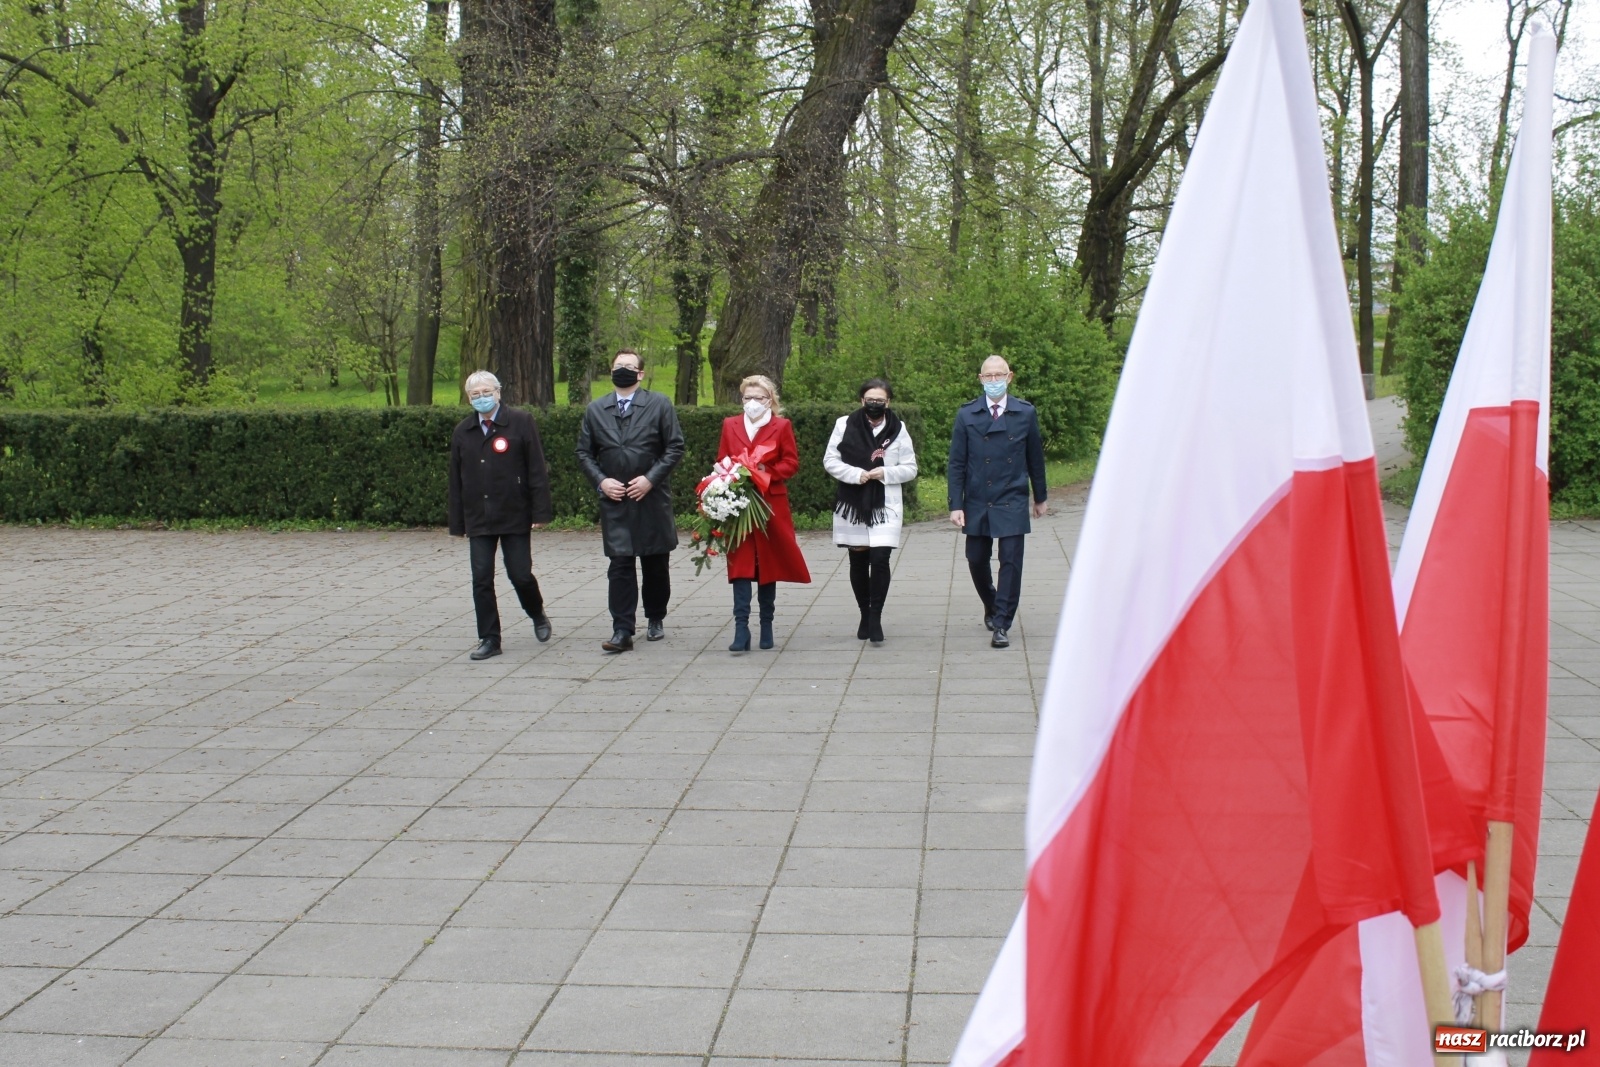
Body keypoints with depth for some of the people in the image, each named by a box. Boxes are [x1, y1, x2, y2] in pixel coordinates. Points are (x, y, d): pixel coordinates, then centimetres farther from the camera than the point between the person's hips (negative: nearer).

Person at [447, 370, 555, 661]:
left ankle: (538, 615, 30)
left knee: (520, 574, 0)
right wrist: (458, 523, 8)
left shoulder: (521, 423, -2)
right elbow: (456, 480, 11)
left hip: (514, 515, -3)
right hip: (478, 518, 3)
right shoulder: (462, 432, 9)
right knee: (481, 580, 1)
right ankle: (489, 639, 10)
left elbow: (537, 470, -5)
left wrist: (540, 512, -11)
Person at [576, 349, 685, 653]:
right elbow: (584, 452, 12)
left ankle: (656, 619, 26)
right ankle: (622, 630, -6)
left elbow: (675, 447, -1)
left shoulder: (660, 405, 2)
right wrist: (601, 480, -5)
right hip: (614, 500, 1)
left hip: (652, 498, -1)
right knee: (620, 565, -5)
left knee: (655, 564, 9)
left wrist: (650, 479, -12)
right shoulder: (595, 410, 9)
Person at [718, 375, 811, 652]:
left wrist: (766, 472, -13)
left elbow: (791, 463, 1)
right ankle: (741, 629, -12)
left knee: (768, 564, 6)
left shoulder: (782, 426, 3)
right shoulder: (730, 425, 11)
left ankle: (766, 626, 16)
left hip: (770, 506, -1)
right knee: (740, 565, -7)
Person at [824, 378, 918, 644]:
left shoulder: (898, 429, 0)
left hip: (885, 505, -1)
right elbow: (830, 460, 0)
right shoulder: (845, 424, -1)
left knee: (880, 559, -13)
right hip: (852, 504, 1)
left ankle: (875, 617, -1)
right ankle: (865, 615, 24)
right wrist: (856, 474, -15)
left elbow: (910, 469, 3)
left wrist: (886, 473, -14)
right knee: (858, 561, 9)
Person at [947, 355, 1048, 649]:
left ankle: (1001, 625, 1)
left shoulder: (1026, 413, 1)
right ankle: (992, 606, 37)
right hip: (977, 504, 1)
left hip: (1012, 503, -1)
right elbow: (957, 463, 0)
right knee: (976, 561, 10)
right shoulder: (966, 415, 0)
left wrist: (1040, 497, 15)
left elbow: (1035, 458, 10)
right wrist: (956, 505, -6)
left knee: (1011, 563, -6)